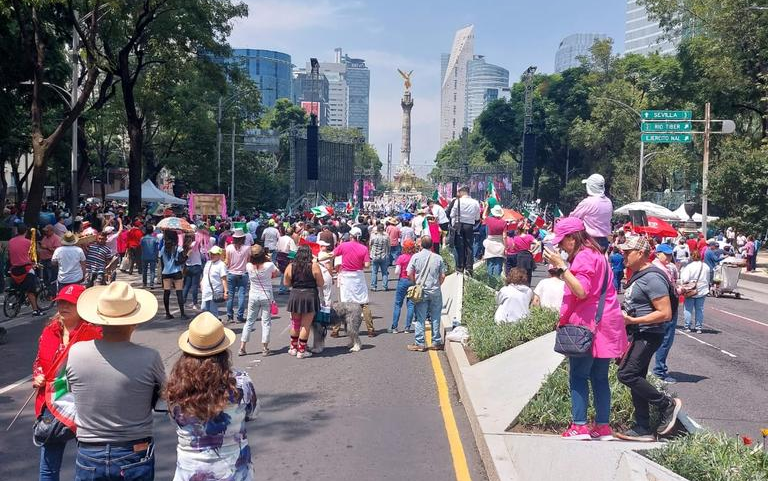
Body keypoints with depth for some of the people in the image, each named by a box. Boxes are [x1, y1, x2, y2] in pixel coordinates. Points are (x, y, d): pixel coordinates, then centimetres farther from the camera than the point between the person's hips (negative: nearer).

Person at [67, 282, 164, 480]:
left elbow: (72, 392, 5)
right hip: (135, 457, -1)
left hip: (88, 457, 2)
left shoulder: (75, 352, -12)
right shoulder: (149, 358, -19)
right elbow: (162, 395, -2)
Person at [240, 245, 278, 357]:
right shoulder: (269, 265, -15)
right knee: (266, 322, 5)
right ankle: (265, 348, 7)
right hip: (266, 296, -2)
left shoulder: (249, 266, -10)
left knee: (249, 321, 12)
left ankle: (242, 347, 13)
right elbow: (277, 273, 4)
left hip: (253, 296, 2)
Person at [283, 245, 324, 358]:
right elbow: (320, 284, -5)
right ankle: (301, 350, 8)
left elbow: (287, 283, 7)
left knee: (295, 323, 19)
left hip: (295, 296, 3)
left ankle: (293, 347, 28)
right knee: (306, 325, 4)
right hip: (310, 296, -3)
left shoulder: (290, 267, -1)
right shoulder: (314, 266, -9)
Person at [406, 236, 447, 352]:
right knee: (435, 317, 9)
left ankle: (419, 343, 4)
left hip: (421, 291, -1)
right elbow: (442, 276, 0)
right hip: (435, 291, 1)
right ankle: (436, 342, 14)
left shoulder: (416, 257, -5)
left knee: (420, 318, 3)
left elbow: (410, 274, -7)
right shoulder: (438, 258, -1)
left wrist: (415, 284, 9)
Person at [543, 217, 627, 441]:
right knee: (599, 377, 11)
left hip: (588, 324, -10)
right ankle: (603, 426, 13)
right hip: (604, 323, 10)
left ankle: (579, 426, -6)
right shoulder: (596, 254, 19)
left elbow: (581, 291, -23)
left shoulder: (583, 257, -12)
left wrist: (562, 266, -22)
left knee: (578, 376, -4)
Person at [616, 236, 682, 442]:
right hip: (637, 335, 10)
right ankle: (643, 429, 17)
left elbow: (665, 313, -23)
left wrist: (633, 321, -23)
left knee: (626, 374, -15)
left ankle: (667, 404, 1)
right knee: (636, 379, 10)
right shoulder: (638, 274, 14)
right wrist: (623, 314, 12)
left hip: (647, 336, -10)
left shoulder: (652, 278, -18)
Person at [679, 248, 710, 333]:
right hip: (702, 291, 4)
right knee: (700, 309, 9)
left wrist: (682, 285, -1)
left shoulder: (689, 266, -15)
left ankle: (687, 326, 8)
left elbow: (685, 279, -18)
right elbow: (708, 279, 12)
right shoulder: (706, 267, 2)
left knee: (688, 309, 6)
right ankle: (699, 327, 12)